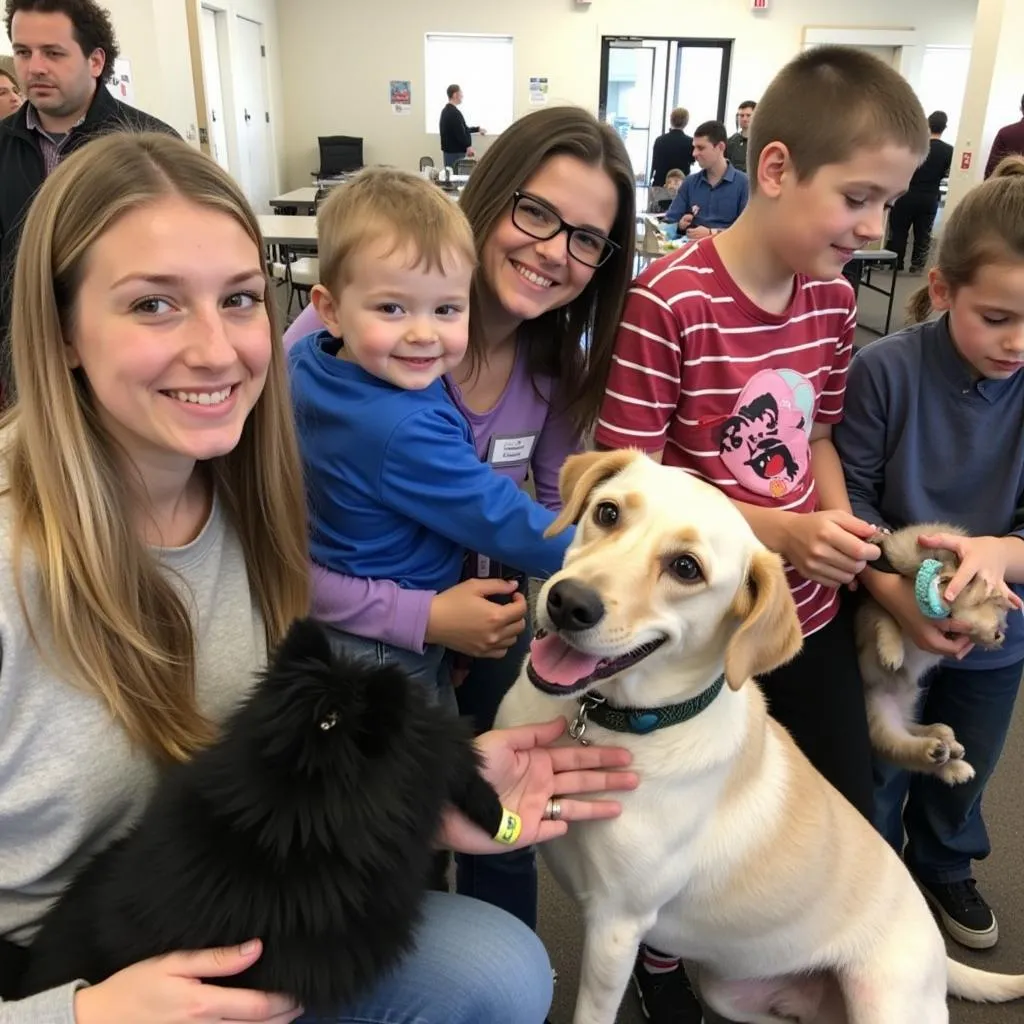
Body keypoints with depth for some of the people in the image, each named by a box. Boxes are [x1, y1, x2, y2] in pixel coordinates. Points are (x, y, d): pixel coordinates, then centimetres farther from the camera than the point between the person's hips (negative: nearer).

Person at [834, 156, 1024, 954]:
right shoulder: (887, 369, -21)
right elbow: (851, 496, -17)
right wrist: (895, 589, -30)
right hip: (889, 618, -3)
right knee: (877, 771, 18)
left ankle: (944, 866, 55)